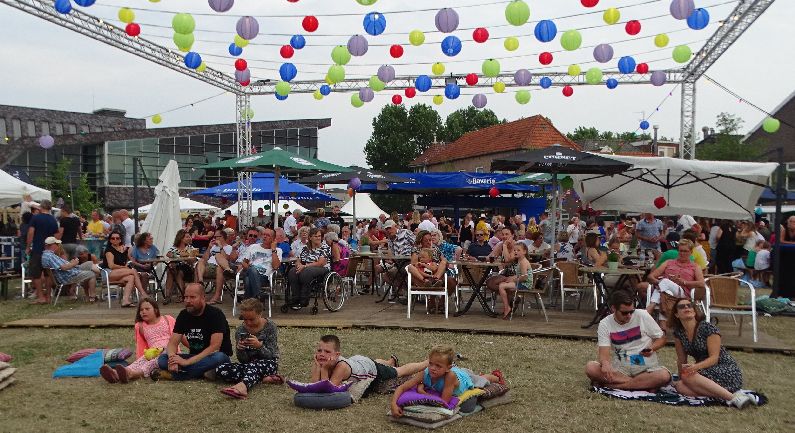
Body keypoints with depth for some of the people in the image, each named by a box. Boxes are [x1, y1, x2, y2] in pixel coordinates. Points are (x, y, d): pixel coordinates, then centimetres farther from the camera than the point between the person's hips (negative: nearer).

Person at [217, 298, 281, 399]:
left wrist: (259, 346, -32)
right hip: (248, 365, 4)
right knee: (220, 370, -22)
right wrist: (239, 349, -27)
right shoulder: (240, 330, -2)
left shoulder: (270, 326, -9)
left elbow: (270, 355, -11)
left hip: (268, 364, -4)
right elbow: (243, 360, -3)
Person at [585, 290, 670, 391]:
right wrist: (605, 363, -35)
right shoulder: (605, 324, -3)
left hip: (646, 368, -1)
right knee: (590, 367, -27)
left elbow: (661, 338, 8)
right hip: (620, 369, 1)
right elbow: (604, 352, -11)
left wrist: (652, 348, -15)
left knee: (664, 376, -34)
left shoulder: (642, 316, -4)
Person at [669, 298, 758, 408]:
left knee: (688, 376, -33)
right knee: (680, 387, -27)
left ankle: (733, 396, -33)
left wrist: (695, 367, -33)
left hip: (727, 371, -5)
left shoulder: (707, 328, -12)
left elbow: (714, 357, -17)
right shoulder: (678, 333, 3)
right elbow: (681, 359, 9)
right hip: (705, 371, 5)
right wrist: (680, 379, 7)